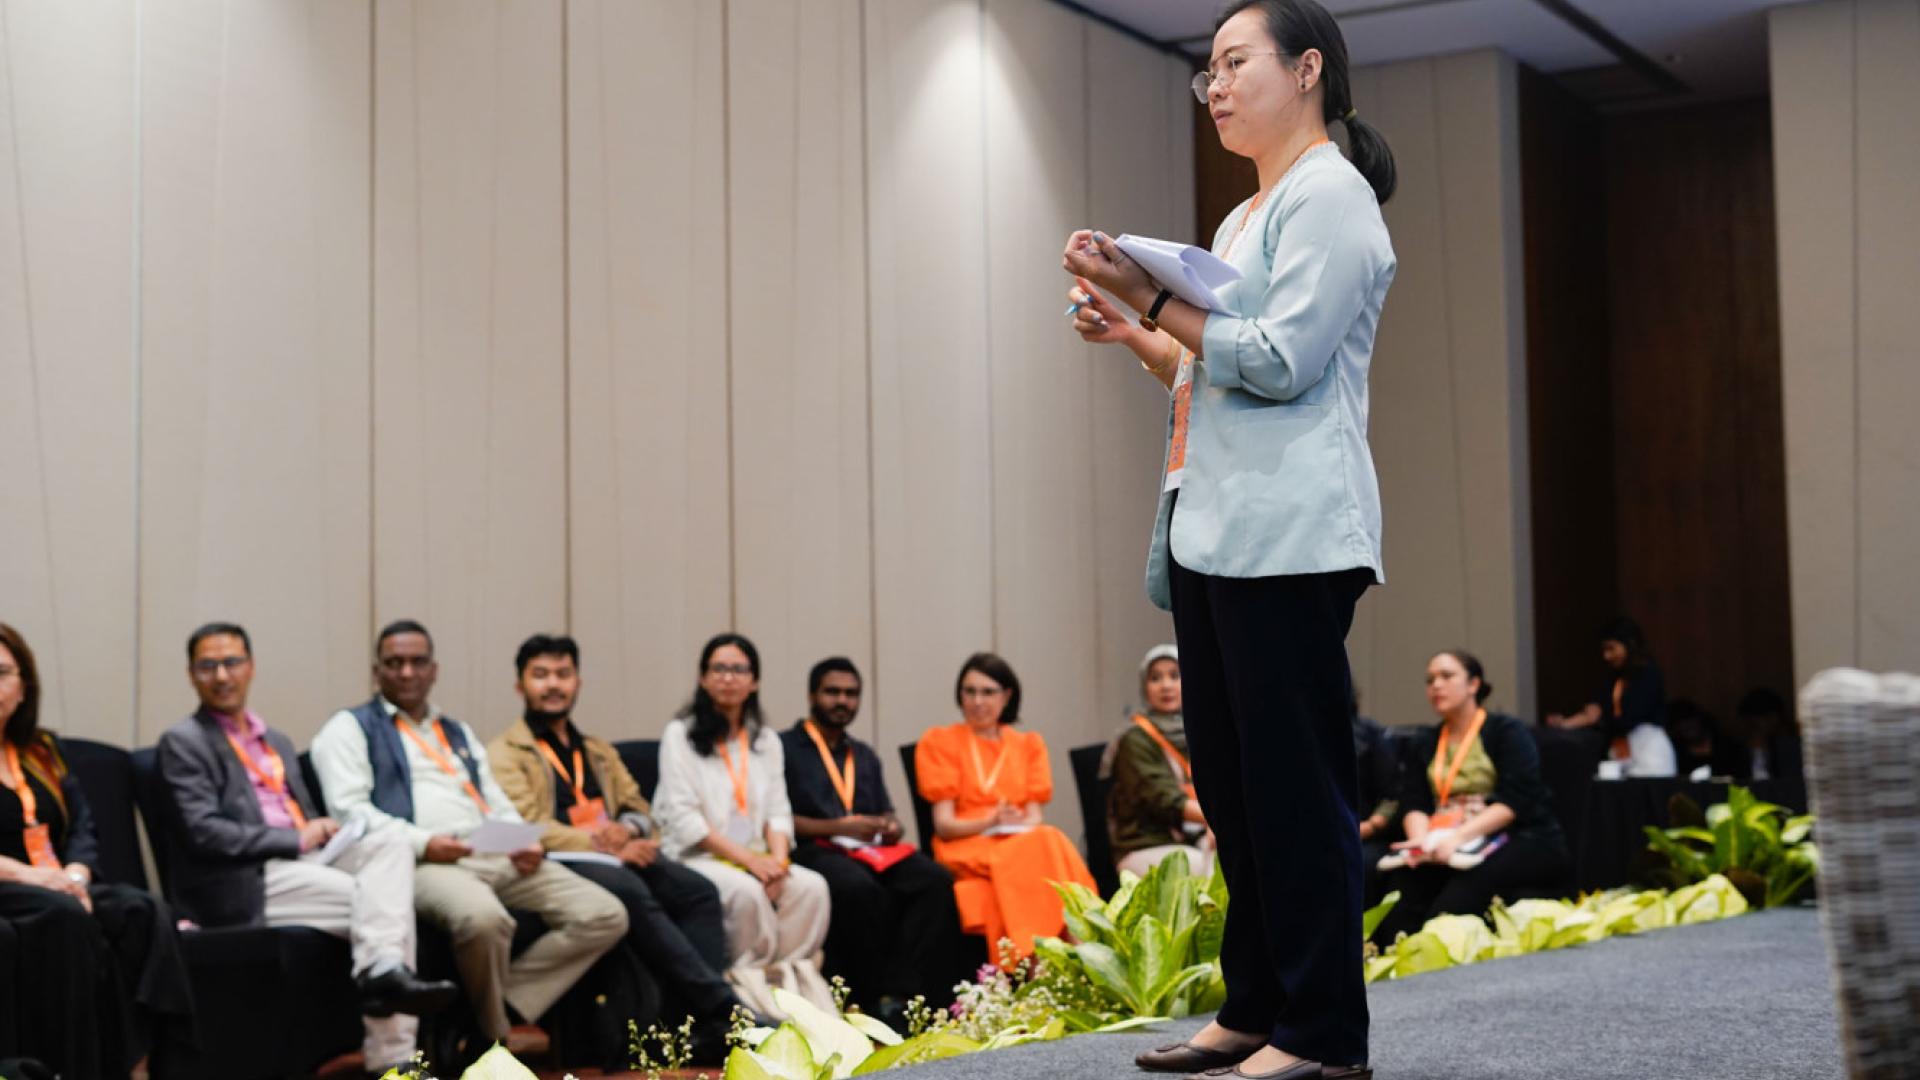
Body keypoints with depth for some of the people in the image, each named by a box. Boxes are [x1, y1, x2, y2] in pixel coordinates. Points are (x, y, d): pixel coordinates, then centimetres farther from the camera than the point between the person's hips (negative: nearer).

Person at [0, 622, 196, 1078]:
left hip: (57, 889, 5)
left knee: (144, 911, -24)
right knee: (65, 917, -36)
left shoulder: (43, 751, 22)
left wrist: (75, 875, -9)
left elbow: (83, 827, 13)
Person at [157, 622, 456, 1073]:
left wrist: (321, 830, -3)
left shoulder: (278, 742, 25)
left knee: (389, 842, -22)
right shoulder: (184, 742, 1)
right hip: (247, 883, -7)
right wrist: (296, 838, -13)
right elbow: (204, 833, -12)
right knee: (380, 899, -23)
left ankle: (383, 968, -37)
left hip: (305, 863, 7)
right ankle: (391, 1056, -24)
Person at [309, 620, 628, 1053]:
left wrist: (526, 843, 2)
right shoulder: (350, 728, 13)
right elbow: (349, 810, -3)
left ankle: (507, 1007, -12)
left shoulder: (458, 733, 32)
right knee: (483, 917, -40)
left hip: (496, 857, 7)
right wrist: (422, 842, -18)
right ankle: (494, 1035, -15)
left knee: (606, 915, -14)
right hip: (419, 862, -6)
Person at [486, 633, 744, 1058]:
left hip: (617, 855, 6)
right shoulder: (504, 753, 9)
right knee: (632, 892, -37)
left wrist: (626, 828, -3)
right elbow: (527, 827, -5)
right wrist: (606, 847, -16)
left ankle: (700, 1025, -32)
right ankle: (722, 1010, -39)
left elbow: (639, 807, 24)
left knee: (698, 890, -23)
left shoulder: (599, 751, 30)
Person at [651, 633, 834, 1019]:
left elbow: (778, 812, 11)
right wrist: (747, 858, -16)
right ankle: (749, 978, -16)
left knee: (812, 886, -25)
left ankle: (784, 975, -16)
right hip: (695, 858, -4)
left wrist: (778, 858, -11)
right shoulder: (680, 735, 2)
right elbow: (683, 817, -8)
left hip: (755, 858, 5)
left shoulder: (767, 741, 19)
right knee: (747, 890, -35)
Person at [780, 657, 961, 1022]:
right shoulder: (785, 747, 8)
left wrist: (892, 826, 3)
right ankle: (875, 1001, -29)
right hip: (815, 850, -6)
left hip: (871, 847, 6)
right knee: (861, 888, -40)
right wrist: (838, 827, -12)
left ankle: (899, 995, -33)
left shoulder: (865, 756, 29)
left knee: (935, 880, -26)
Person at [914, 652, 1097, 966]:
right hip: (965, 849, -3)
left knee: (1050, 841, -35)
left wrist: (1018, 825, -16)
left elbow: (1034, 816, 8)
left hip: (1025, 841, 3)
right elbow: (943, 824, 2)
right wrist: (989, 823, -17)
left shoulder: (1029, 744, 22)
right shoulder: (939, 743, 12)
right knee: (1040, 849, -36)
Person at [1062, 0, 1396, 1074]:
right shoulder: (1245, 218, 23)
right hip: (1212, 530, 10)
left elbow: (1280, 360, -15)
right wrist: (1130, 331, 13)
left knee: (1294, 784, -8)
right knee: (1233, 783, 10)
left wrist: (1154, 299, -13)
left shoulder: (1329, 195, -5)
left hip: (1289, 535, -9)